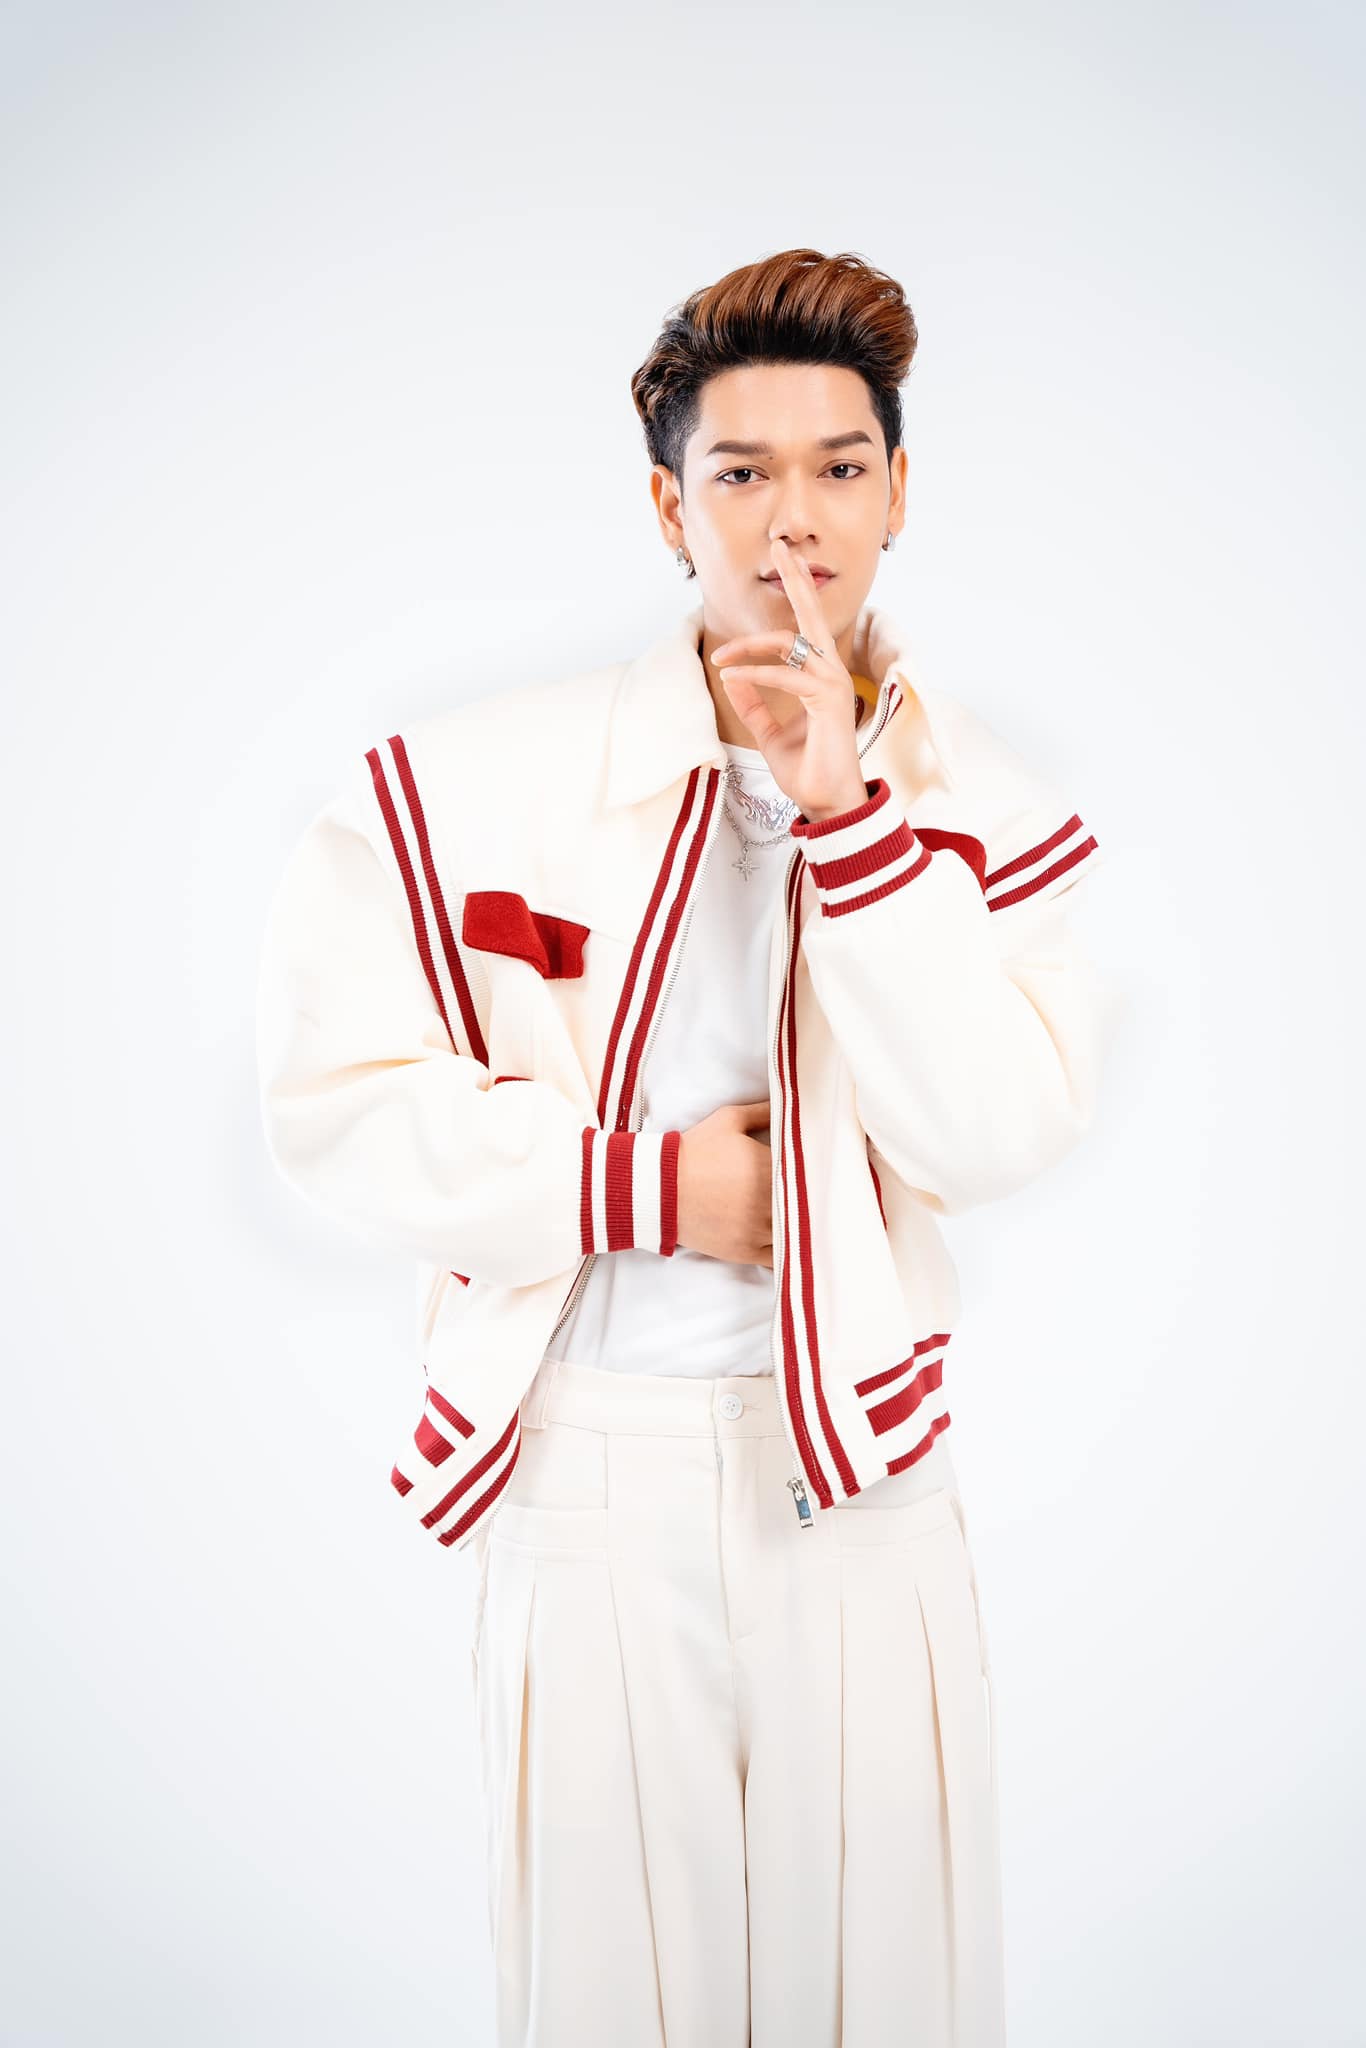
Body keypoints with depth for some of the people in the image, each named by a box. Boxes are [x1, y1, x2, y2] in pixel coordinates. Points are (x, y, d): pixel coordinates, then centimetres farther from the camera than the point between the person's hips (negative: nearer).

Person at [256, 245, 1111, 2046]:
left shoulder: (984, 800, -2)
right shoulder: (499, 774, -8)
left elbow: (1000, 1135, -15)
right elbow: (335, 1098, -8)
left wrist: (842, 804, -20)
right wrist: (648, 1187, -13)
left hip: (864, 1470, 2)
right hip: (590, 1470, -1)